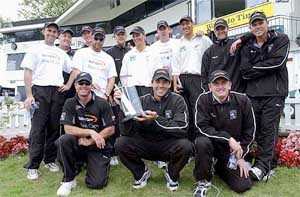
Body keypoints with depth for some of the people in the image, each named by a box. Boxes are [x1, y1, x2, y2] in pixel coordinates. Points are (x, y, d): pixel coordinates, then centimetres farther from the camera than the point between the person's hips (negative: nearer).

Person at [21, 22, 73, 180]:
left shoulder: (61, 53, 20)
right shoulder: (35, 49, 8)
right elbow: (27, 72, 1)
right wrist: (29, 95, -9)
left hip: (58, 91, 4)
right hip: (40, 90, -4)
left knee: (54, 128, 5)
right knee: (38, 128, -8)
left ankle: (50, 160, 17)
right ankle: (33, 166, -2)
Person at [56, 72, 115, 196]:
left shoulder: (102, 103, -5)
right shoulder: (70, 104, -1)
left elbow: (110, 130, -8)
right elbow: (68, 129, -11)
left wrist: (89, 141, -14)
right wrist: (90, 132, -23)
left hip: (98, 147, -1)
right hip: (77, 145, 1)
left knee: (96, 184, -17)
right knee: (63, 140, -31)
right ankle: (68, 180, -11)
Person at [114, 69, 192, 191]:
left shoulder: (177, 100, -7)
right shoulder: (142, 101, -4)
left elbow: (182, 128, -21)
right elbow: (127, 132, -11)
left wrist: (157, 119, -32)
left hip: (168, 146, -1)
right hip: (145, 145, 2)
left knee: (185, 146, -32)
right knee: (120, 143, -21)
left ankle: (172, 174, 3)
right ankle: (141, 172, 8)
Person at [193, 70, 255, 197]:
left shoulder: (243, 101, -9)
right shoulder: (203, 99, -14)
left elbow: (249, 131, 0)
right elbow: (202, 127, -21)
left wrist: (241, 156, -3)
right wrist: (228, 138, -27)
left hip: (233, 148, 2)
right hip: (211, 143, -2)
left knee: (243, 185, -9)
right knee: (202, 142, -36)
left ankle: (221, 168, 25)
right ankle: (203, 181, -11)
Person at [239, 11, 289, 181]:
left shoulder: (281, 40, 6)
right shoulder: (247, 47, 14)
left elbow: (277, 62, -11)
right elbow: (245, 72, 1)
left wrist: (255, 68, -4)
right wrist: (266, 67, -6)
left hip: (274, 93, -3)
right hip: (253, 93, 4)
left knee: (269, 130, -6)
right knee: (258, 130, 3)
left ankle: (262, 166, -5)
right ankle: (270, 165, 16)